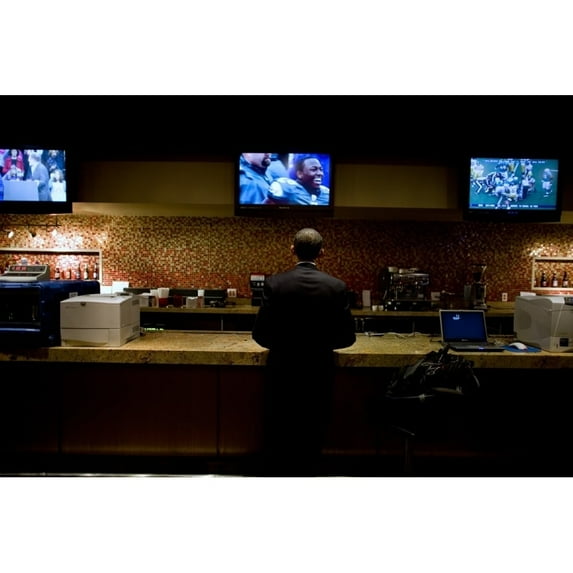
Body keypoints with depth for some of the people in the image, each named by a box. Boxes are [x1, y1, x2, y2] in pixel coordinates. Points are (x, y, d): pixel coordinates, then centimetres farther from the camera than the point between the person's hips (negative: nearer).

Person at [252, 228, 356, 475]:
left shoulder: (274, 283, -11)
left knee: (278, 432, 16)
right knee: (312, 434, 17)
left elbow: (260, 333, -9)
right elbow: (347, 336, -4)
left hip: (282, 369, 0)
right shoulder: (337, 286, -9)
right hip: (319, 371, 1)